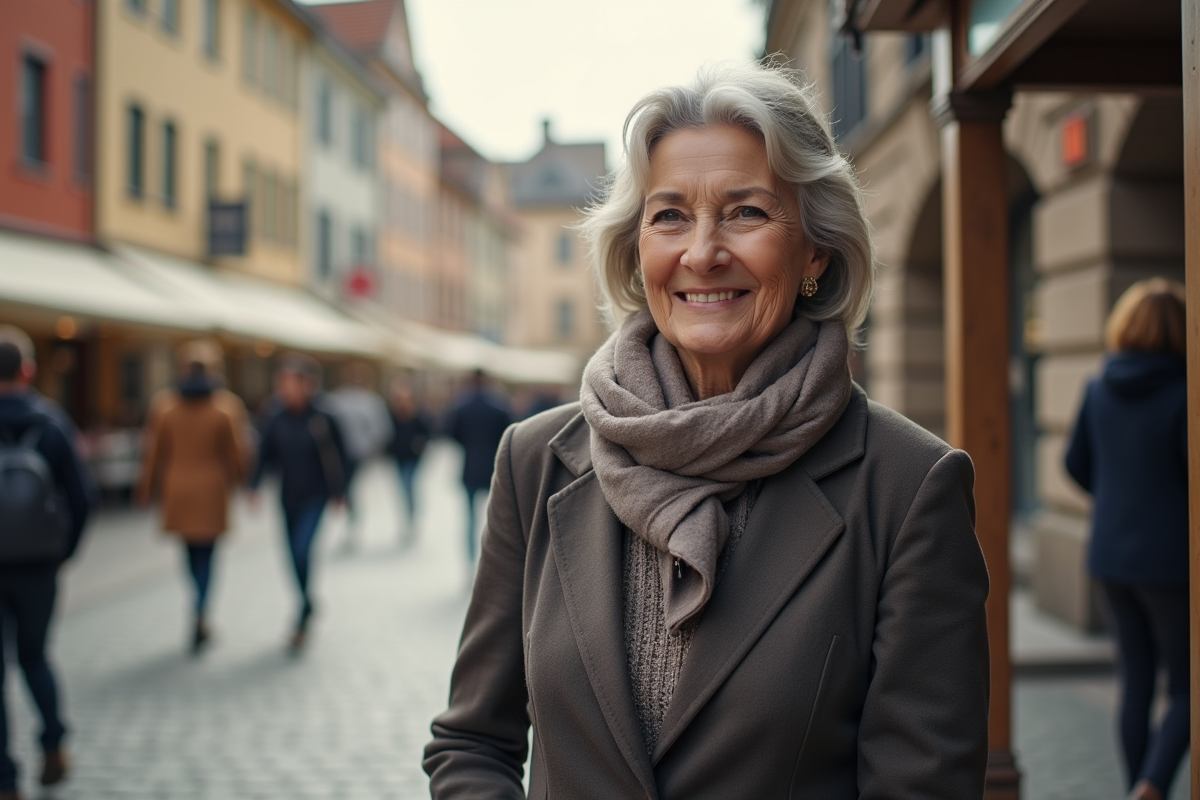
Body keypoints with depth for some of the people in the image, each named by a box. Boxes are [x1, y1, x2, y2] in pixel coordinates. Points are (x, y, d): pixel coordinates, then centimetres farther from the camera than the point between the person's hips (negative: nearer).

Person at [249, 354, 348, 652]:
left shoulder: (323, 420, -10)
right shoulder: (276, 420, -1)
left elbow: (338, 458, -2)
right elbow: (265, 455, 3)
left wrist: (338, 494, 1)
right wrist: (254, 486, -9)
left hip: (315, 497, -4)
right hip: (288, 498, 4)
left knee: (302, 551, -18)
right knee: (295, 555, 11)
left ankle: (302, 619, -5)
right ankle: (307, 607, 34)